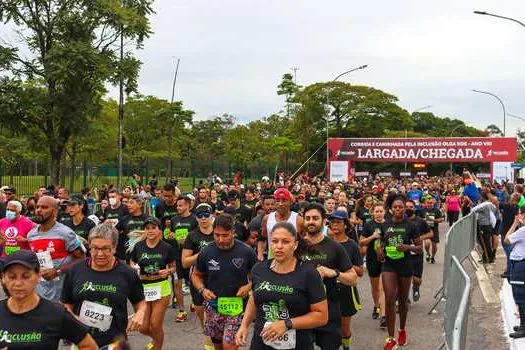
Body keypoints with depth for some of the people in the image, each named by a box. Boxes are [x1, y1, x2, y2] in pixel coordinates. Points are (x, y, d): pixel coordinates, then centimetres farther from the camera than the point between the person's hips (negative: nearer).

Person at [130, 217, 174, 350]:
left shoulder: (166, 247, -7)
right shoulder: (138, 246, -2)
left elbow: (173, 267, 4)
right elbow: (132, 263, 11)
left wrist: (168, 272, -17)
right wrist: (134, 268, -11)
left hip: (161, 288, -3)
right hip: (143, 288, 3)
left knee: (155, 325, -3)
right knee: (143, 328, 7)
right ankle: (156, 338, 42)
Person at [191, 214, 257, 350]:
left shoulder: (246, 251, -11)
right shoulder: (206, 252, -6)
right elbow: (196, 275, 9)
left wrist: (249, 286, -14)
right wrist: (202, 290, -9)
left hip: (237, 306, -3)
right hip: (213, 306, 3)